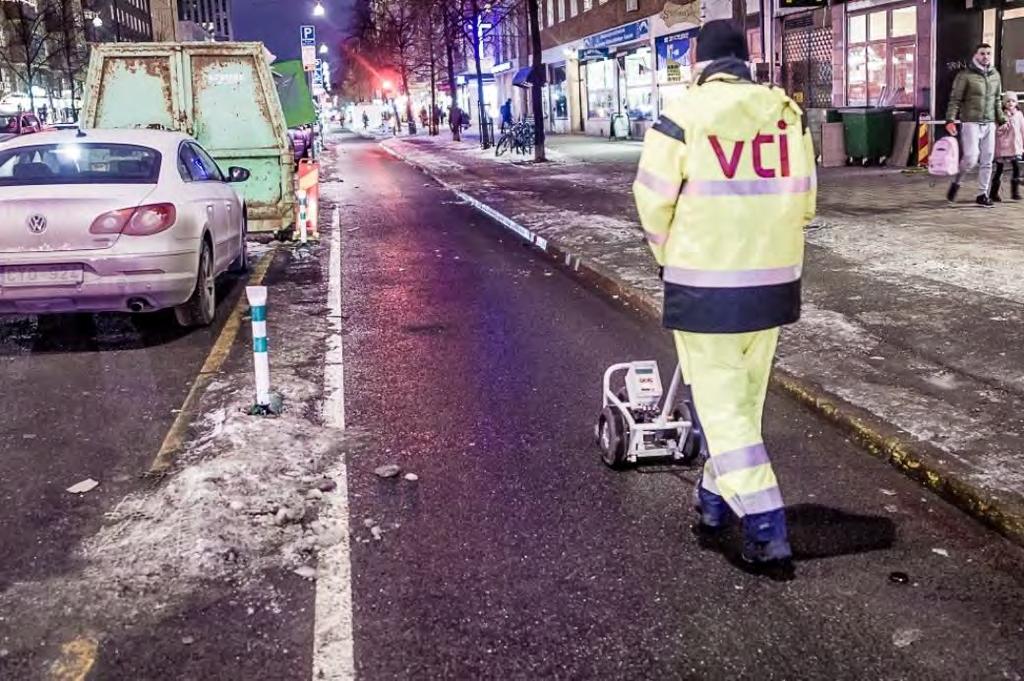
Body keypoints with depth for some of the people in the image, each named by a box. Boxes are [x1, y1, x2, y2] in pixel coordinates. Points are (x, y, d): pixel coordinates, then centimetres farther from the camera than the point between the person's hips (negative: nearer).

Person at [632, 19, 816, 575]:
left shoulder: (681, 117, -10)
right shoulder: (789, 114, 4)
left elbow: (654, 205, -5)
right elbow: (803, 201, 7)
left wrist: (669, 257, 13)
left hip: (704, 286, -5)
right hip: (774, 283, 5)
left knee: (720, 406, 2)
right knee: (744, 401, 18)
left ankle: (766, 533, -1)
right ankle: (714, 503, 32)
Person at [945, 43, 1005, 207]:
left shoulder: (995, 75, 12)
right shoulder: (965, 75, -4)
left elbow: (997, 100, 19)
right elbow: (955, 99, -7)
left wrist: (1001, 119, 16)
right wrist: (950, 120, -17)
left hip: (989, 124, 5)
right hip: (971, 122, -5)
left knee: (987, 161, 4)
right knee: (971, 158, -15)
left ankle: (982, 194, 12)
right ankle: (956, 183, 11)